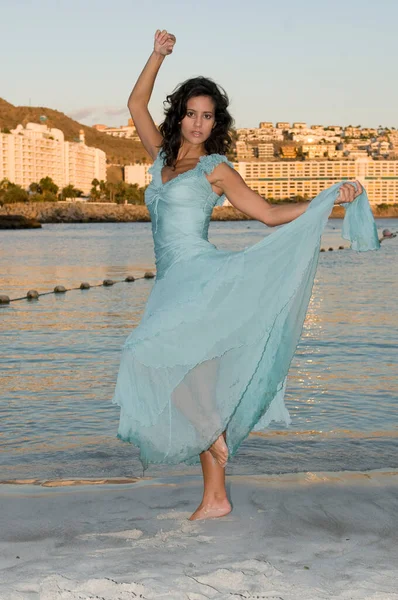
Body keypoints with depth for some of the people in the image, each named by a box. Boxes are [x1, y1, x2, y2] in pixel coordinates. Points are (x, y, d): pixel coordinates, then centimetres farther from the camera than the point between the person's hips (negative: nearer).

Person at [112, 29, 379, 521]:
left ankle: (214, 434, -9)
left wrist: (330, 199, -2)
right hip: (173, 285, 6)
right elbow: (136, 105, 23)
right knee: (196, 391, 5)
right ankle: (215, 498, 10)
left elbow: (271, 214, 5)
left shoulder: (215, 168, 2)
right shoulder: (162, 158, 17)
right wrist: (158, 55, 17)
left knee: (152, 350, -26)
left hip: (203, 277, -6)